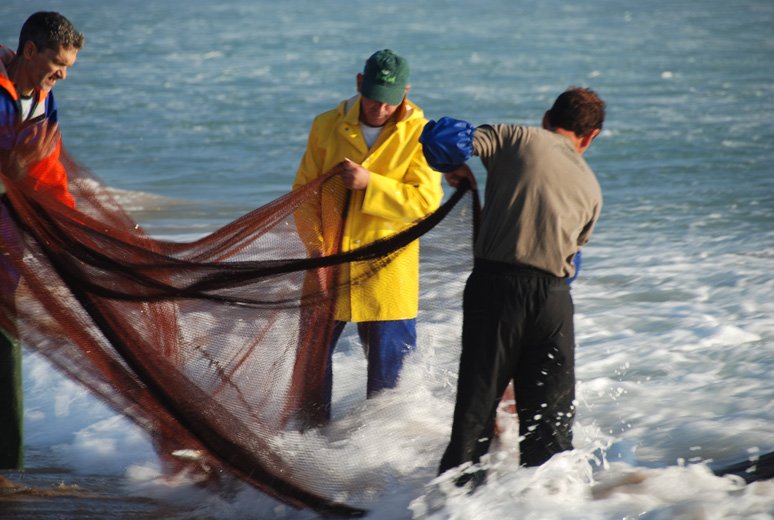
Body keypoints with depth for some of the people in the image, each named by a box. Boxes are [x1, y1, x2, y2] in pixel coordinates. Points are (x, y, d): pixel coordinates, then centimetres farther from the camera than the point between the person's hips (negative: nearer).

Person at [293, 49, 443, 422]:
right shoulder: (327, 126, 2)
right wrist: (315, 244, -7)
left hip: (387, 274, -2)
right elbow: (304, 191, 6)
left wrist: (370, 184, -23)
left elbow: (426, 202, -13)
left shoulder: (419, 134, -5)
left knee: (388, 366, 3)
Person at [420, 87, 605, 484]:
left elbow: (440, 137, -3)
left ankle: (460, 489, 2)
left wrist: (454, 168, 16)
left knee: (477, 397, 3)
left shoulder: (516, 138, 8)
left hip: (495, 283, -2)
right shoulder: (591, 188, 19)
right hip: (553, 295, 2)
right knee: (550, 414, 11)